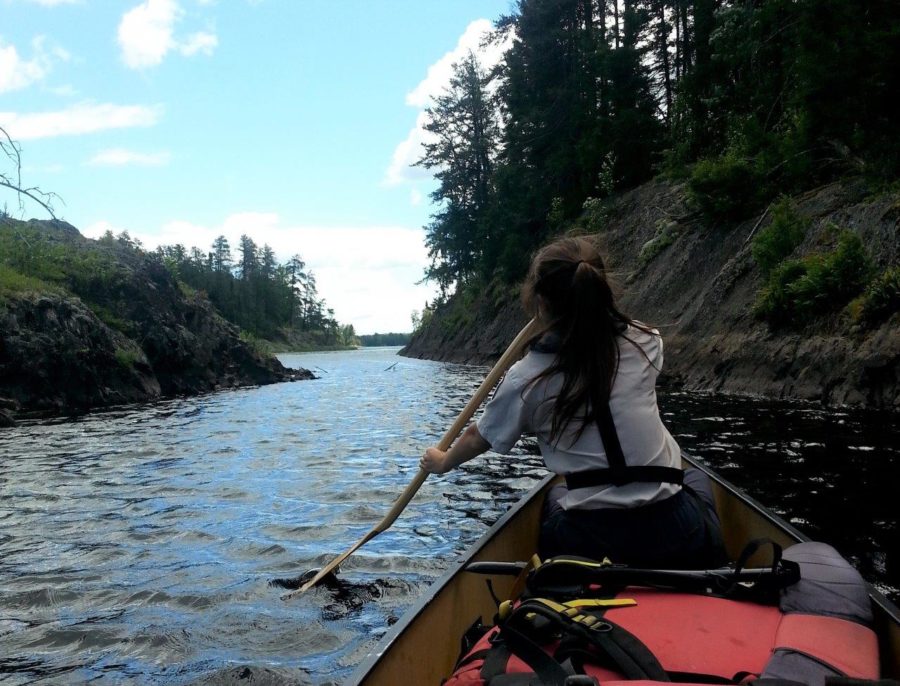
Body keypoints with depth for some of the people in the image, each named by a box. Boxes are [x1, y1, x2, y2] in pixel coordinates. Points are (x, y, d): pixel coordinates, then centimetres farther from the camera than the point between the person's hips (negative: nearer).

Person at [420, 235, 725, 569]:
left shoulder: (526, 378, -8)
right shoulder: (644, 341, -4)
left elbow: (479, 438, 11)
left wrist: (442, 462, 30)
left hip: (588, 542, 0)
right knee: (695, 478, 36)